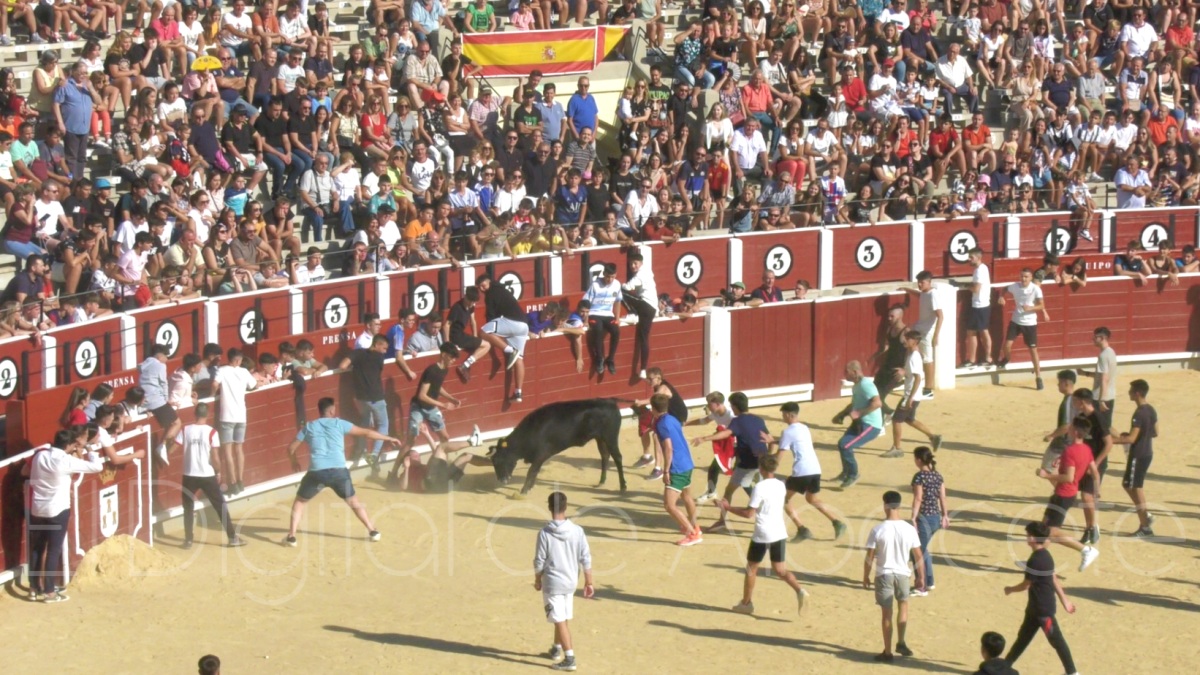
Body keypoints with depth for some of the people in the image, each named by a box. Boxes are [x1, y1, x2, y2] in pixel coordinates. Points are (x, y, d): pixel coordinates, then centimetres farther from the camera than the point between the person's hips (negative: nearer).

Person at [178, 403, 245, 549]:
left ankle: (188, 540, 12)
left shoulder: (185, 430, -4)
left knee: (188, 508, 15)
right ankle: (232, 537, 9)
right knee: (220, 506, 8)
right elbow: (215, 458, -10)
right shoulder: (211, 432, -9)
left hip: (189, 475, 2)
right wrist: (218, 472, 5)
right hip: (207, 475, -1)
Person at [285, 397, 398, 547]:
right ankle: (372, 531, 22)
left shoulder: (309, 427, 14)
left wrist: (294, 461, 41)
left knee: (299, 501, 19)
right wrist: (388, 439, 27)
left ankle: (291, 536, 8)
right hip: (338, 471, 0)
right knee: (353, 502, 22)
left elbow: (291, 448, 19)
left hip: (317, 472, 0)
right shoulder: (339, 424, 11)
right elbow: (366, 433, 15)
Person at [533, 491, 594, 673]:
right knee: (564, 618, 22)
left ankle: (569, 658, -8)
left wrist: (537, 580, 7)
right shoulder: (577, 531, -7)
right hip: (571, 581, 5)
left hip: (552, 582, -5)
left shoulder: (544, 533, -16)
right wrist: (588, 582, 7)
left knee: (560, 621, -3)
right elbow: (586, 559, -3)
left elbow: (539, 561, -10)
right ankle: (556, 649, 39)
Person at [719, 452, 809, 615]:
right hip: (780, 533, 6)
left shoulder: (759, 487, -15)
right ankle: (799, 590, -16)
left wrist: (728, 508, -8)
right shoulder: (781, 486, 6)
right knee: (780, 569, 9)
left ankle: (746, 602, 21)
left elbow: (749, 513, -16)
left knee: (751, 568, 12)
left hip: (762, 535, -6)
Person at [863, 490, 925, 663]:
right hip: (902, 573, 1)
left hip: (883, 574, -1)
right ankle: (901, 643, 23)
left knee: (887, 613, 8)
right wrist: (921, 577, 10)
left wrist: (866, 577, 5)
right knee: (903, 605, 26)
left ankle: (888, 652, 12)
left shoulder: (877, 530, -14)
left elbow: (870, 557, -9)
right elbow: (918, 556, -2)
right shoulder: (909, 529, -8)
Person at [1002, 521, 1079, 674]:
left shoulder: (1035, 560, -23)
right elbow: (1054, 579, 13)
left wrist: (1010, 590, 3)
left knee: (1056, 640, -2)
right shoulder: (1045, 556, 6)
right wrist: (1064, 600, 18)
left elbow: (1026, 585, -16)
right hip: (1035, 606, 10)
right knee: (1023, 637, 16)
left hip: (1043, 608, -10)